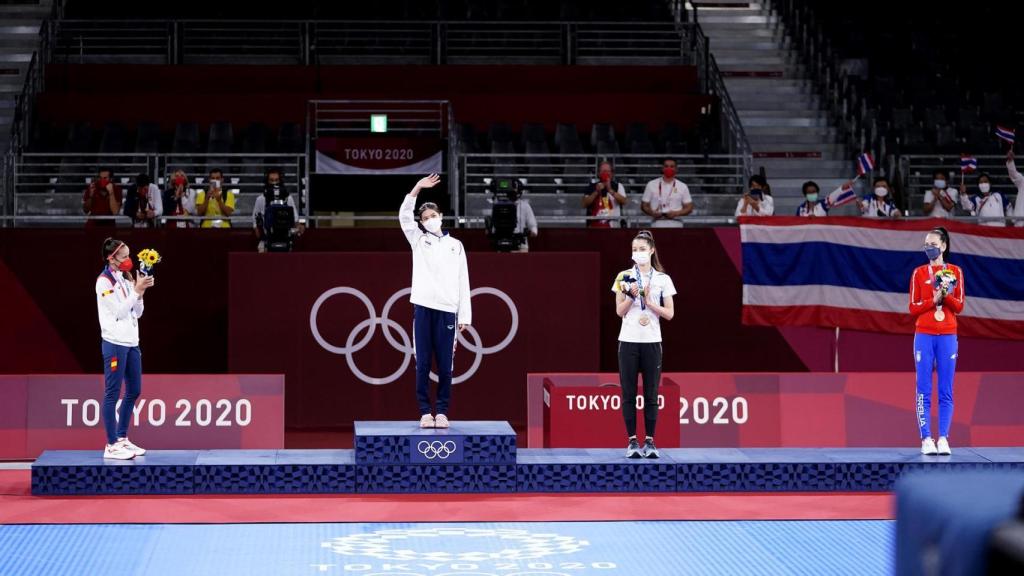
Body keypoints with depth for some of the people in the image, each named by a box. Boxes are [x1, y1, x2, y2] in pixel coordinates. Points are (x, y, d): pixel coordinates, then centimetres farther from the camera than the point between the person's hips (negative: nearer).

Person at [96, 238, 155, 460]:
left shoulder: (125, 279, 15)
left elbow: (137, 313, 14)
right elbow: (118, 311, -15)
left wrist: (140, 291, 0)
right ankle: (112, 446, -2)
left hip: (131, 342, 8)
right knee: (113, 393, -5)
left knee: (134, 391, 12)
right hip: (115, 343, -8)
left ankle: (122, 439, 22)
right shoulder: (104, 281, -8)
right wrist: (137, 290, -13)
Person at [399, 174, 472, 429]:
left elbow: (463, 282, 9)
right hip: (423, 307, 0)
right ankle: (425, 412, 4)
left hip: (447, 310, 0)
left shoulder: (455, 245, 12)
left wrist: (464, 316, 3)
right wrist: (417, 188, -13)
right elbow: (404, 215, -3)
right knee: (423, 364, -1)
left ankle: (442, 412, 5)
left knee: (445, 365, -1)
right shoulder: (418, 240, 12)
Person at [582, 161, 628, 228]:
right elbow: (585, 204, -2)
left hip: (613, 226, -1)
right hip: (595, 226, 1)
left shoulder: (618, 186, 7)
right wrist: (596, 192, -12)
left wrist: (610, 190, -18)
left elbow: (623, 201, -10)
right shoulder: (592, 187, 8)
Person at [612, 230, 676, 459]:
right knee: (628, 393, 0)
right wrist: (631, 296, -14)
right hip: (628, 340, 0)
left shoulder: (662, 279, 4)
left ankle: (650, 441, 6)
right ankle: (632, 441, 4)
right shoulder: (624, 277, 5)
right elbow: (619, 311, 1)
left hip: (652, 341, 0)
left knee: (651, 394, 1)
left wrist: (649, 302, -10)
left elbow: (669, 313, 2)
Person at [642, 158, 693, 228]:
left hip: (675, 225, 0)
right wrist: (652, 213, -11)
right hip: (657, 224, 0)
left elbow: (689, 207, 8)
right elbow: (644, 205, 10)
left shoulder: (682, 186, 8)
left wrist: (676, 213, -11)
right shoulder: (651, 185, 7)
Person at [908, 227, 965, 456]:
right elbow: (913, 308, 2)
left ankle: (943, 439, 1)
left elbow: (959, 307, 4)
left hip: (947, 336, 1)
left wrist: (946, 295, -14)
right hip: (924, 335, -1)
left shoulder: (955, 272, 7)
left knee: (946, 392, 0)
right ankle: (926, 439, -4)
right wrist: (934, 300, -12)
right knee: (924, 391, -4)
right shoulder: (919, 273, 6)